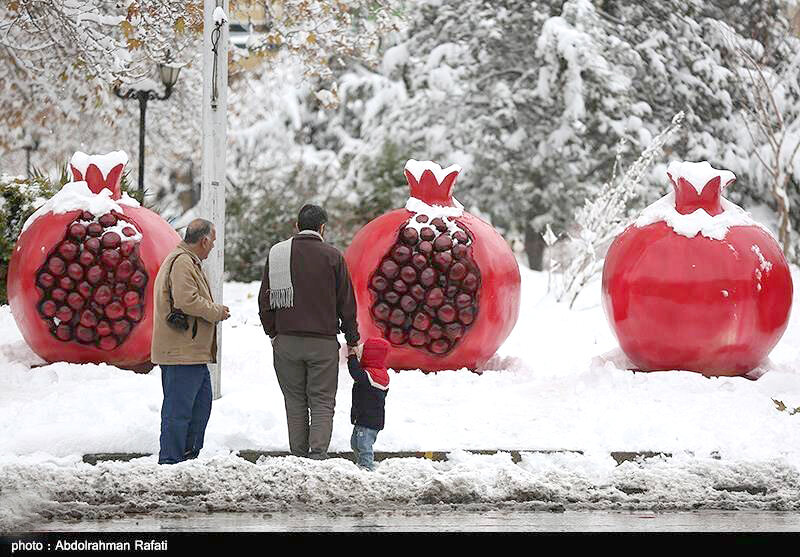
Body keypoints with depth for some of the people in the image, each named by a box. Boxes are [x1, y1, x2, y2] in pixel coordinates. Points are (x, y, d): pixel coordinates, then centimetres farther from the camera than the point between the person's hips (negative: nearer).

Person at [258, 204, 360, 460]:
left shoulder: (277, 253, 5)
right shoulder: (332, 256, -2)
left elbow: (265, 299, 8)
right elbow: (347, 302, 2)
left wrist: (272, 332, 18)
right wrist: (352, 340, 11)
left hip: (286, 340, 2)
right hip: (323, 341, -2)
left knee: (295, 402, 10)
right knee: (322, 403, 0)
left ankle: (298, 456, 9)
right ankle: (318, 454, -13)